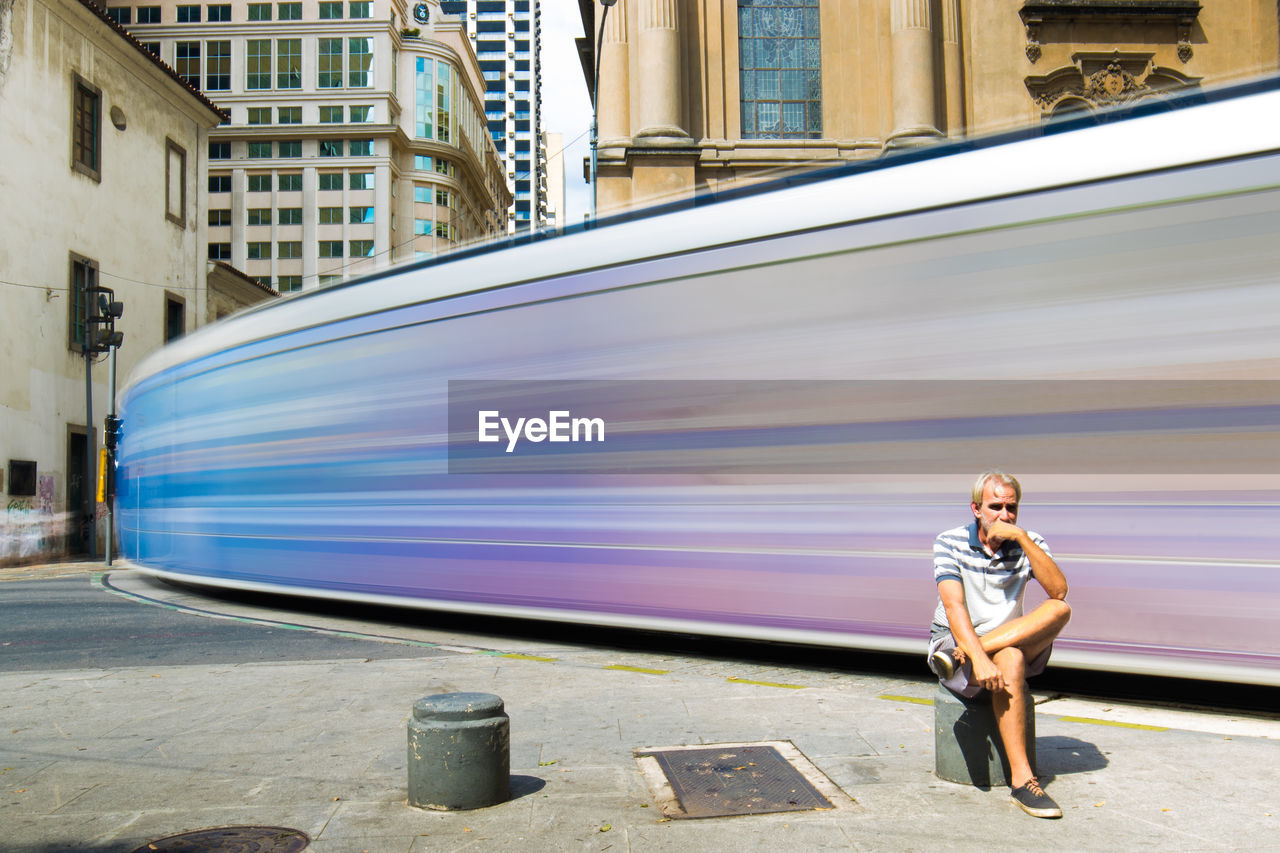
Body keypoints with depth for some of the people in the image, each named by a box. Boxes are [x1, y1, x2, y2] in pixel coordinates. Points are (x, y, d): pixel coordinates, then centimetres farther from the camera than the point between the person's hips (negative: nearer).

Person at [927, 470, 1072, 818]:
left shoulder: (1028, 544, 2)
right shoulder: (950, 543, -9)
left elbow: (1059, 590, -17)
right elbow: (954, 606, -21)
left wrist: (1023, 538, -25)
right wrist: (980, 658, -36)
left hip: (1015, 643, 4)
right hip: (952, 641, -4)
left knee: (1060, 609, -23)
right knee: (1009, 659, -37)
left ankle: (958, 656, -31)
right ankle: (1022, 782, -36)